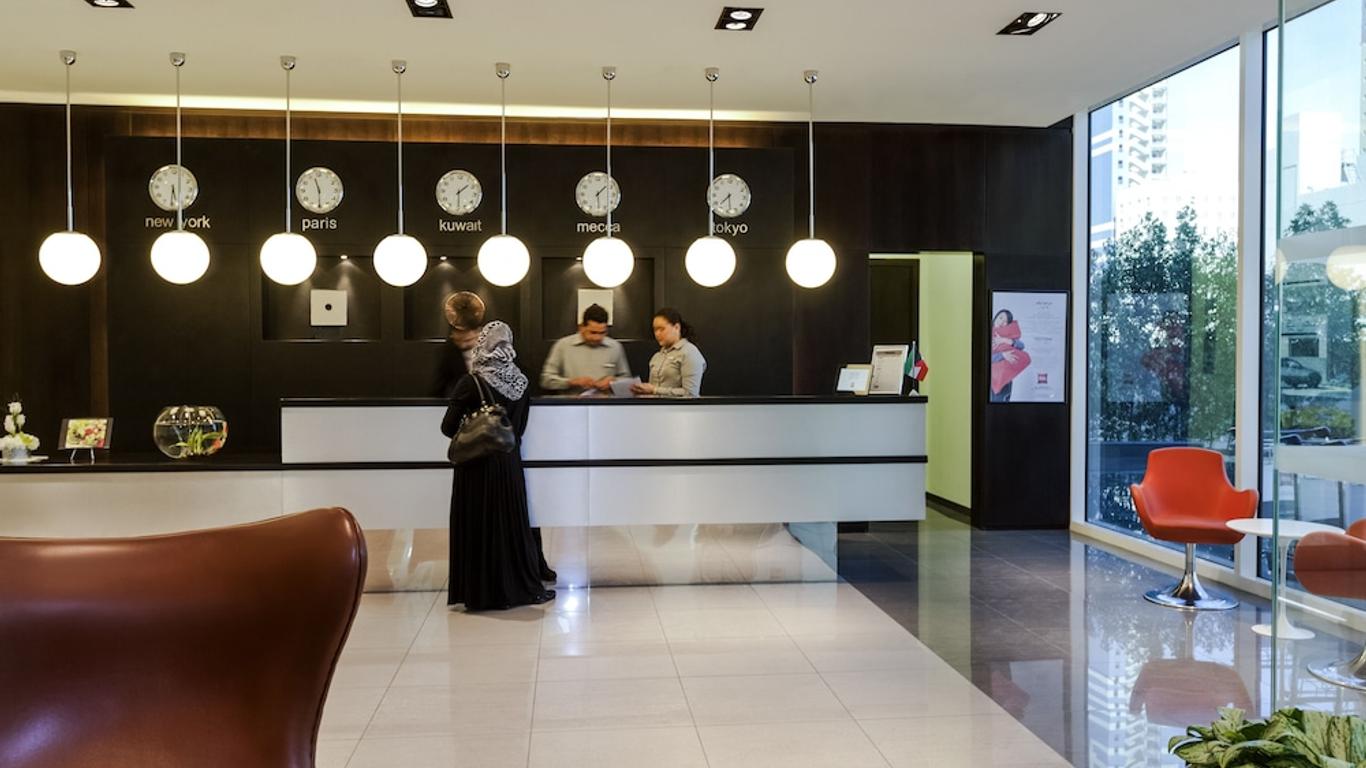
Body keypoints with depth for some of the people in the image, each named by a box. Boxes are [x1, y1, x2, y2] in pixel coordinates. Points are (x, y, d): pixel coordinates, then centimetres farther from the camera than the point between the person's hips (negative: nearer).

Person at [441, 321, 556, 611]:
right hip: (510, 463, 4)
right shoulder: (520, 383, -2)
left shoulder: (471, 384, -14)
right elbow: (520, 426, 4)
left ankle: (482, 593, 10)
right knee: (512, 523, 12)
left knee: (479, 526, 4)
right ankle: (523, 587, 18)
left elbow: (448, 427, -10)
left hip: (477, 466, -3)